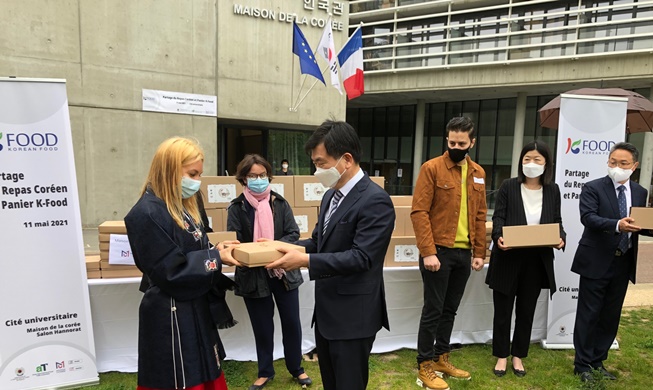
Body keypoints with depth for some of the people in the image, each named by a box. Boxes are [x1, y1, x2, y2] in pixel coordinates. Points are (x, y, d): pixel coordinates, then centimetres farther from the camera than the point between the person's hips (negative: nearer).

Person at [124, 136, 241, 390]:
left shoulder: (181, 206, 8)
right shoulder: (148, 214, -21)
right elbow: (171, 271, -22)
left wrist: (216, 249, -5)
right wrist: (216, 258, -19)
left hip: (194, 310, 9)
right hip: (170, 318, -9)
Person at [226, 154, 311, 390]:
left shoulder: (280, 203, 0)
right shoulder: (236, 208, -4)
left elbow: (293, 234, -3)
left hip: (283, 271, 1)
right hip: (253, 276, -1)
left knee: (291, 323, 12)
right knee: (262, 327, 13)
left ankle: (296, 369, 34)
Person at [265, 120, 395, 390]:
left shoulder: (375, 201, -21)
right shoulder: (331, 195, 9)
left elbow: (361, 257, -26)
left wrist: (304, 261, -29)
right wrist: (286, 247, -2)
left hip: (353, 316, -9)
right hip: (326, 310, 9)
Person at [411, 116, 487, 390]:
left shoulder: (478, 174, 11)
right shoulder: (431, 168, -8)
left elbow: (480, 215, 14)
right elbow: (419, 212, -14)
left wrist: (479, 252, 9)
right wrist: (428, 252, -19)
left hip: (464, 252, 6)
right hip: (439, 251, -6)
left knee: (450, 309, 16)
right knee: (433, 310, 2)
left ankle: (441, 358, 31)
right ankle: (425, 367, 15)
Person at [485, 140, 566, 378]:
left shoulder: (553, 190, 6)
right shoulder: (508, 187, -3)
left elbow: (557, 222, 8)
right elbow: (498, 217, -7)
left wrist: (561, 238, -13)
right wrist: (498, 236, -27)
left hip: (537, 260, 3)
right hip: (508, 258, -2)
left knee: (527, 310, 14)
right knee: (503, 309, 7)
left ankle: (518, 356, 30)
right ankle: (502, 356, 23)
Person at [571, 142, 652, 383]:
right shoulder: (593, 188, -7)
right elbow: (587, 217, -21)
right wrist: (617, 225, -36)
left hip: (623, 263, 5)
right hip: (597, 262, -5)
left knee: (611, 317, 14)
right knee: (588, 315, 3)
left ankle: (598, 361, 29)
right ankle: (582, 364, 16)